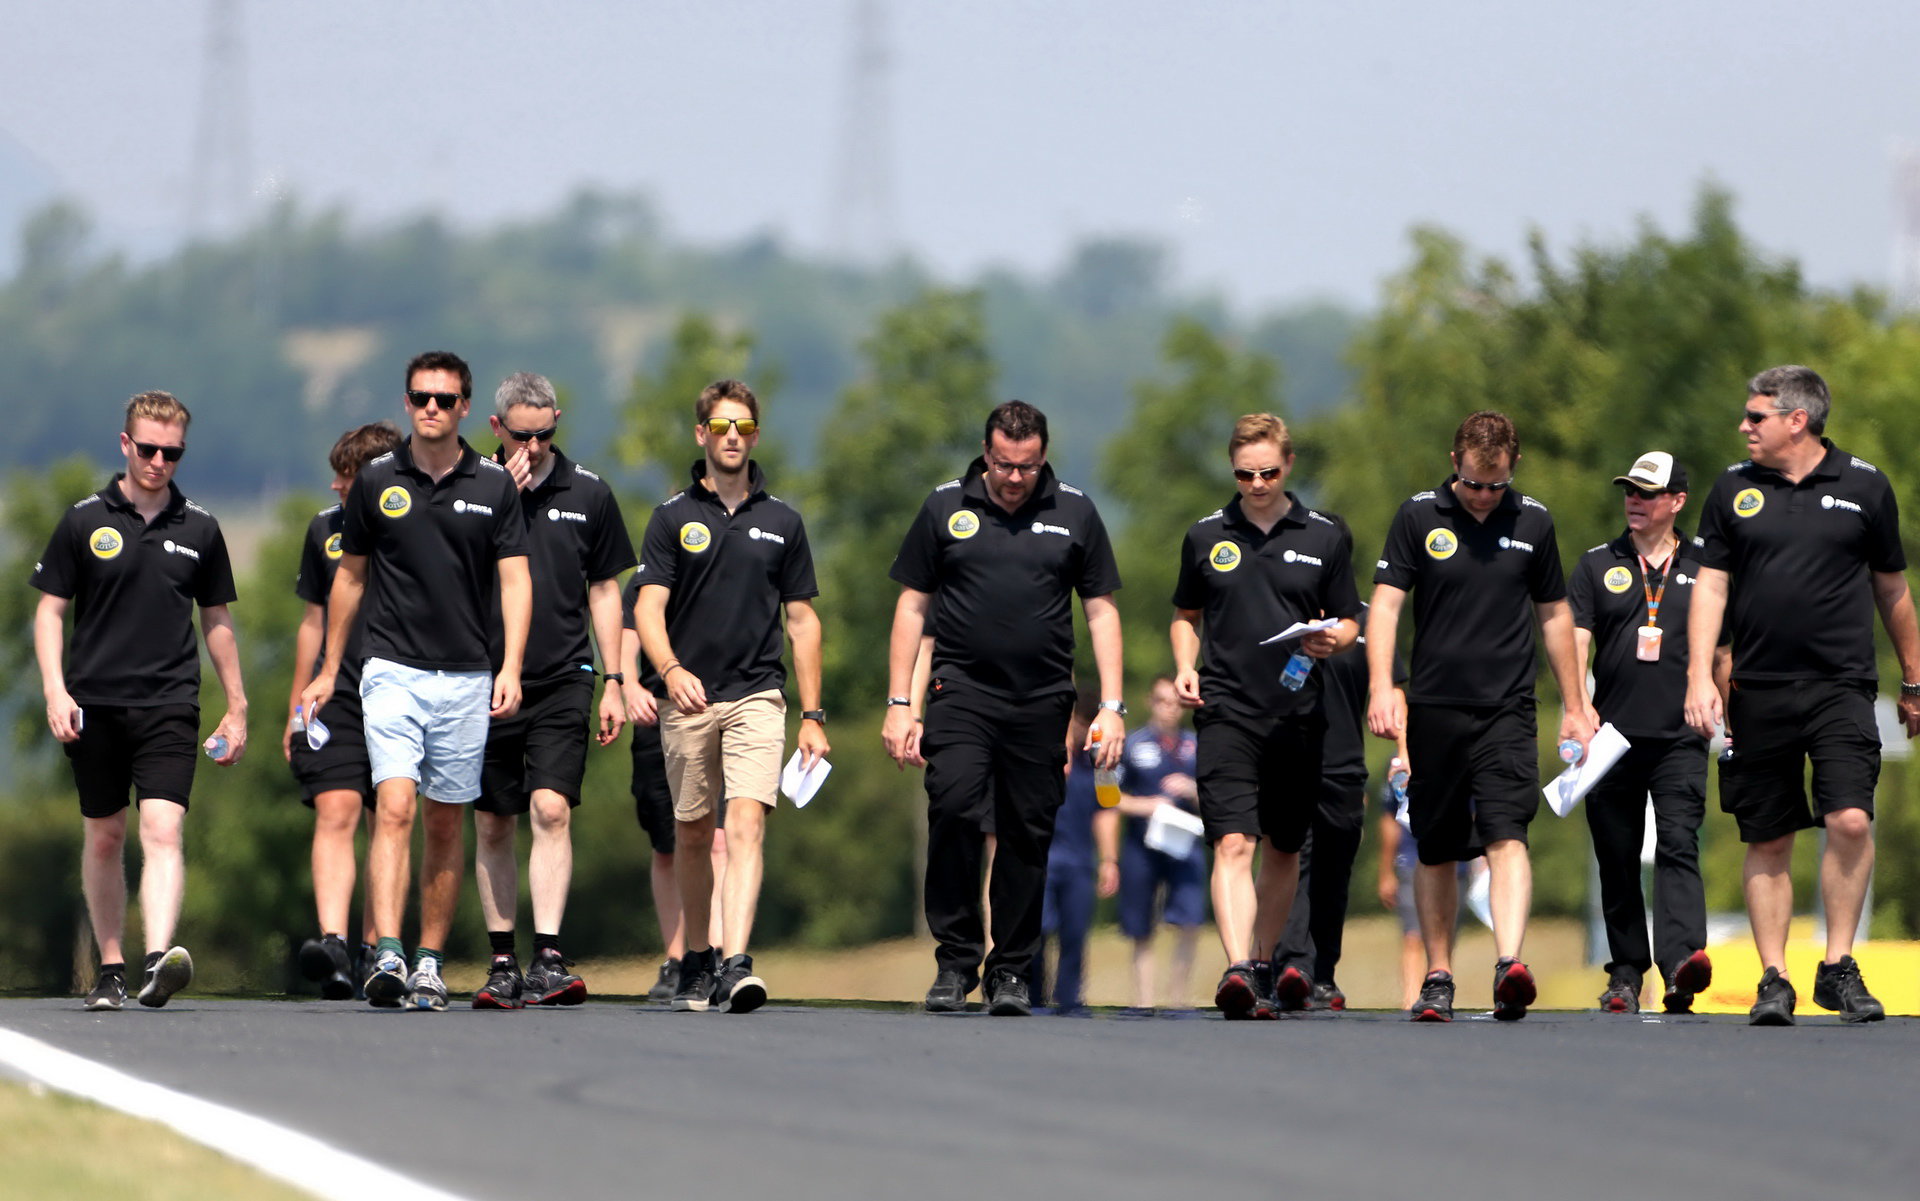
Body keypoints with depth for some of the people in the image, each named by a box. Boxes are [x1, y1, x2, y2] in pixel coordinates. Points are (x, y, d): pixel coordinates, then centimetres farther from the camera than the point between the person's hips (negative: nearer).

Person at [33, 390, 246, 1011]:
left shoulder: (199, 529, 7)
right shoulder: (84, 521, 3)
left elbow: (217, 621, 15)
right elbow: (50, 610, 5)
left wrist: (236, 707, 15)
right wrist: (55, 690, -7)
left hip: (169, 705, -1)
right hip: (95, 704, 1)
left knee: (162, 830, -16)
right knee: (104, 838, 8)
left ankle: (159, 960, -30)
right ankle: (110, 967, 20)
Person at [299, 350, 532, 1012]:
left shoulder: (495, 485, 3)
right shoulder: (376, 481, 3)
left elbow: (515, 580, 1)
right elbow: (349, 576, 12)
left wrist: (511, 668, -12)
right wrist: (329, 670, 14)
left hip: (466, 678, 1)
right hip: (392, 672, -1)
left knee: (446, 822, 8)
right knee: (395, 807, -16)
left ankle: (430, 961, 17)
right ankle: (387, 956, -26)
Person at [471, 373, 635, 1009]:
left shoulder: (589, 495, 4)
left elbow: (605, 592, 10)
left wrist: (614, 683, 6)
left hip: (562, 681, -1)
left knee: (551, 809, -15)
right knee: (492, 826, 5)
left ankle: (549, 958, -20)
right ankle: (502, 965, 13)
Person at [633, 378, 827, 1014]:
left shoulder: (781, 521, 9)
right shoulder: (673, 518, 5)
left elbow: (802, 620, 13)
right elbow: (648, 607, -4)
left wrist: (813, 715, 8)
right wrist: (671, 669, -25)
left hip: (757, 697, -1)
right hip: (687, 699, 1)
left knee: (746, 825, -17)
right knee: (692, 835, 10)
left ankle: (735, 963, -28)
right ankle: (696, 961, 26)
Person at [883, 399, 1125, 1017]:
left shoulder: (1075, 513, 7)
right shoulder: (945, 507, 6)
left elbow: (1101, 611, 10)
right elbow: (912, 605, 9)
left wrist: (1112, 706, 3)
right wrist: (899, 704, 3)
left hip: (1042, 698, 1)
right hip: (962, 690, -1)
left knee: (1028, 833, 2)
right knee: (954, 810, -18)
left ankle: (1011, 971, 12)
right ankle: (955, 961, -8)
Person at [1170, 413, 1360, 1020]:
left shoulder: (1326, 536, 6)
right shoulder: (1206, 536, 8)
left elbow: (1348, 622, 11)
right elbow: (1186, 616, 20)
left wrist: (1332, 639, -12)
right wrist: (1186, 669, 2)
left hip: (1298, 714, 1)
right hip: (1226, 710, -1)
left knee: (1283, 848, 13)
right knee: (1233, 844, -17)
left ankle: (1262, 965, 30)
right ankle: (1237, 971, -28)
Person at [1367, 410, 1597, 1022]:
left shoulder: (1532, 522, 6)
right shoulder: (1419, 516, 2)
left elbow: (1554, 615, 15)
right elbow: (1385, 603, -1)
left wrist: (1575, 707, 17)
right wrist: (1381, 685, -15)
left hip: (1507, 708, 0)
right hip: (1435, 707, 0)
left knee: (1506, 834, -17)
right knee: (1436, 851, 7)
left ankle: (1510, 963, -30)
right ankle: (1438, 978, 18)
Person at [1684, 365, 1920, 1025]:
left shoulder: (1864, 487, 4)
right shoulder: (1733, 490, 6)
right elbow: (1710, 586, 7)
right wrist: (1699, 676, -5)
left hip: (1842, 687, -2)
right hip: (1760, 692, 2)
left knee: (1850, 820, -18)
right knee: (1768, 842, 4)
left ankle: (1838, 967, -5)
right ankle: (1773, 981, 13)